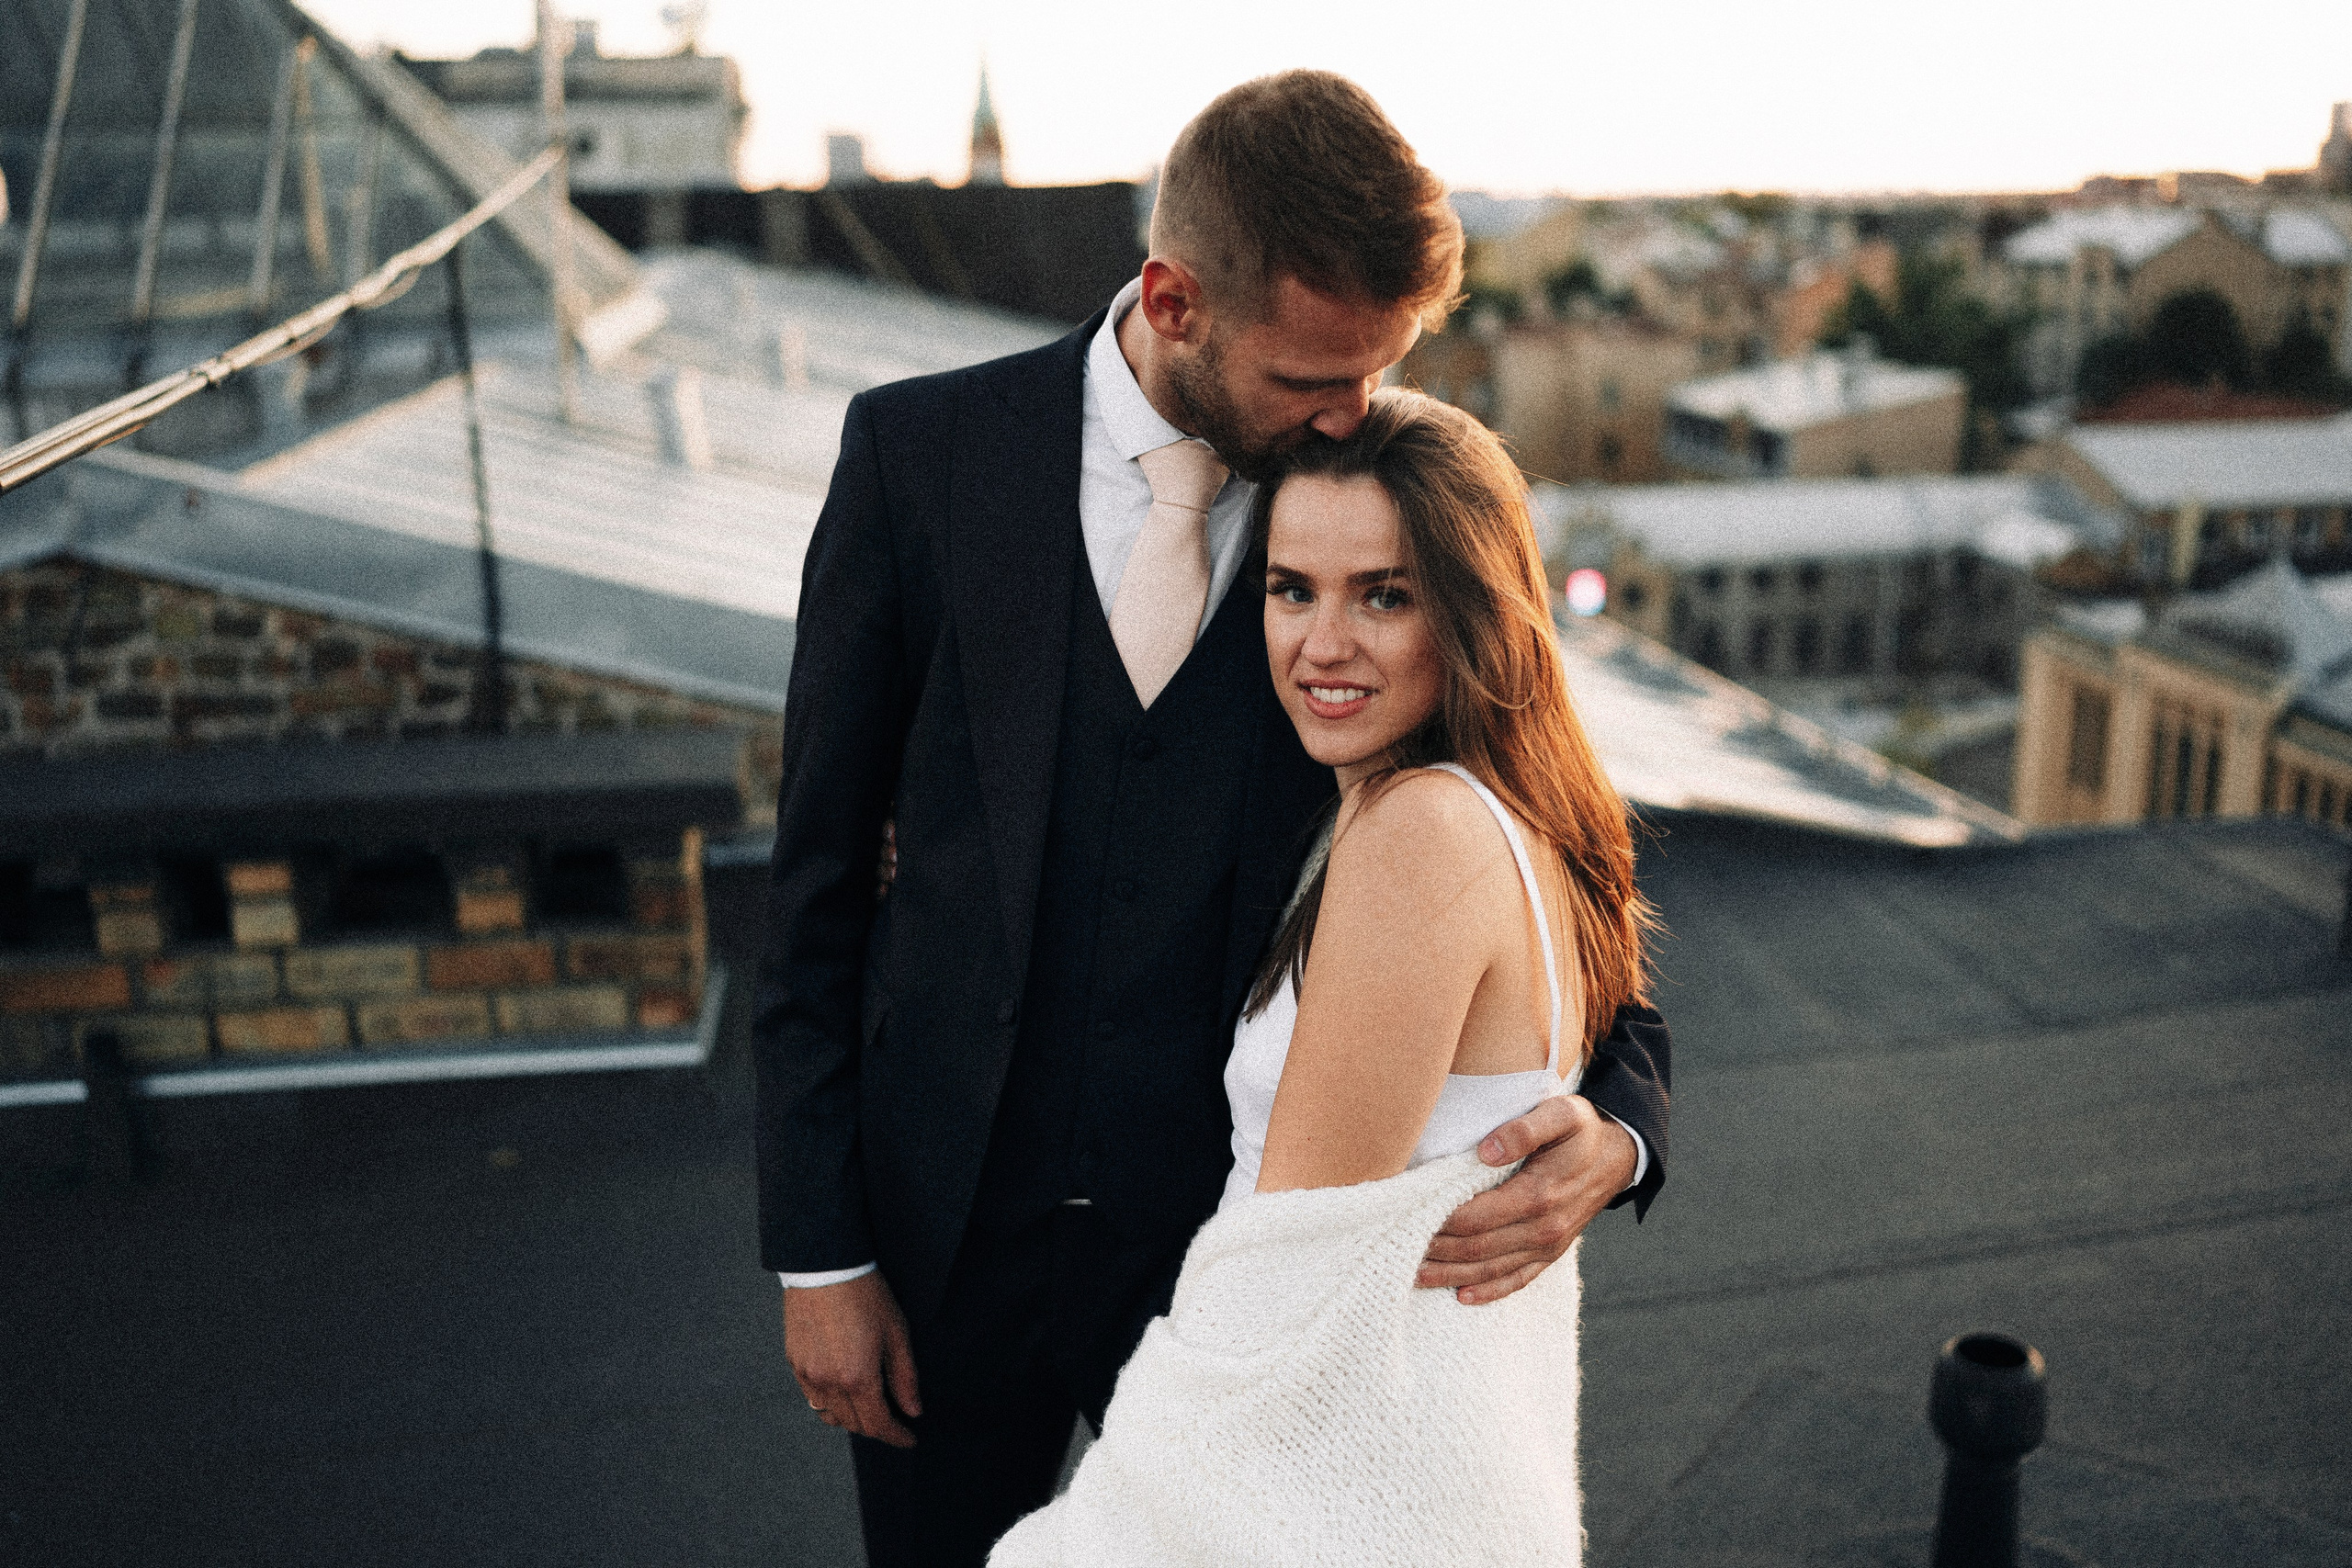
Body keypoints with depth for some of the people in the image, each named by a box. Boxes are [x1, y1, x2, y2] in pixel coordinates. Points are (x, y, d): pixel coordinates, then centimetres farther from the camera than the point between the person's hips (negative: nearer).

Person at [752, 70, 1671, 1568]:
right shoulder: (922, 451, -10)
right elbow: (821, 871, -5)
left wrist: (1617, 1127, -23)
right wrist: (818, 1247, -5)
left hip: (1234, 1241, 0)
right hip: (949, 1236, 1)